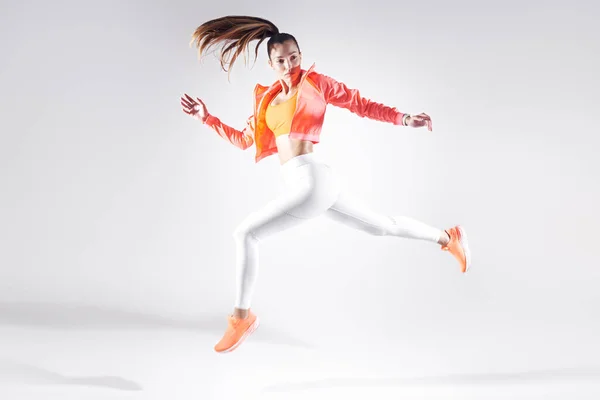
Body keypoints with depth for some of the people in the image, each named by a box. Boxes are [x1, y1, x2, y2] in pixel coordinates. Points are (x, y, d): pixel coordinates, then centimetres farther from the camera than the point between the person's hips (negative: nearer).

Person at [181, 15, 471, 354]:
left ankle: (242, 316, 5)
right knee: (383, 226, 20)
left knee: (245, 234, -9)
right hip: (297, 184, 8)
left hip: (311, 179, -8)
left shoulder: (314, 82, 0)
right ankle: (448, 238, 37)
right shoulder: (267, 98, 17)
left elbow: (361, 104, 1)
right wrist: (206, 117, 18)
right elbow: (244, 140, 23)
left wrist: (404, 119, -8)